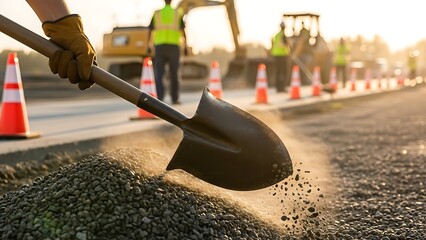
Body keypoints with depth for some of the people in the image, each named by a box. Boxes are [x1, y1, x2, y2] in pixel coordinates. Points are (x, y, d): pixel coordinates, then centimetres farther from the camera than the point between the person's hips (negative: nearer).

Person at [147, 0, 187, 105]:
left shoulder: (156, 13, 4)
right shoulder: (177, 13, 3)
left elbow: (150, 31, 1)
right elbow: (183, 31, 0)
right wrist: (185, 46, 4)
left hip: (159, 46, 0)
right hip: (174, 46, 0)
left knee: (158, 74, -1)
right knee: (174, 74, 10)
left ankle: (159, 98, -17)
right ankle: (175, 99, 15)